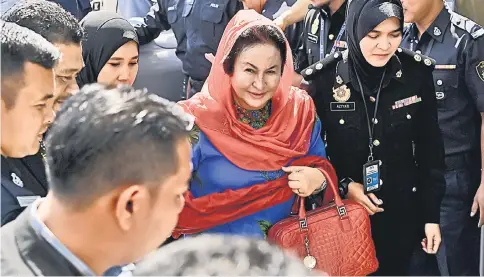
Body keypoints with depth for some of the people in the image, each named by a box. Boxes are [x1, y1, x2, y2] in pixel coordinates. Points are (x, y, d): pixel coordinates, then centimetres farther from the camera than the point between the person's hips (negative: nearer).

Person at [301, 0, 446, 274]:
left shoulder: (416, 74, -9)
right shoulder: (323, 80, -14)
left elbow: (430, 149, -1)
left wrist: (432, 215, 0)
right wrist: (343, 185, -15)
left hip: (403, 213, 1)